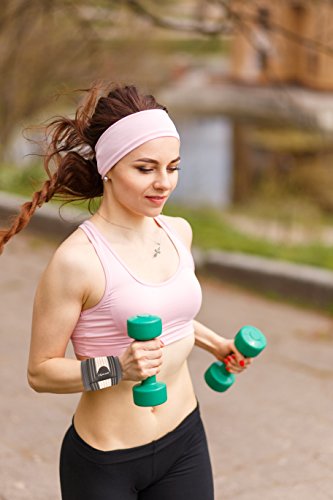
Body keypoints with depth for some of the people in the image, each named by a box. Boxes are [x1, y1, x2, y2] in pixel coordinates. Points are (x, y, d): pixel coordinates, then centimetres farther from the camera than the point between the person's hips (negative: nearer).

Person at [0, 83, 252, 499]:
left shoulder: (178, 232, 0)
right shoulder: (77, 259, -21)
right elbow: (41, 372, -14)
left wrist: (213, 342, 12)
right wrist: (117, 368, -28)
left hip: (185, 440, 6)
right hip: (105, 464, -5)